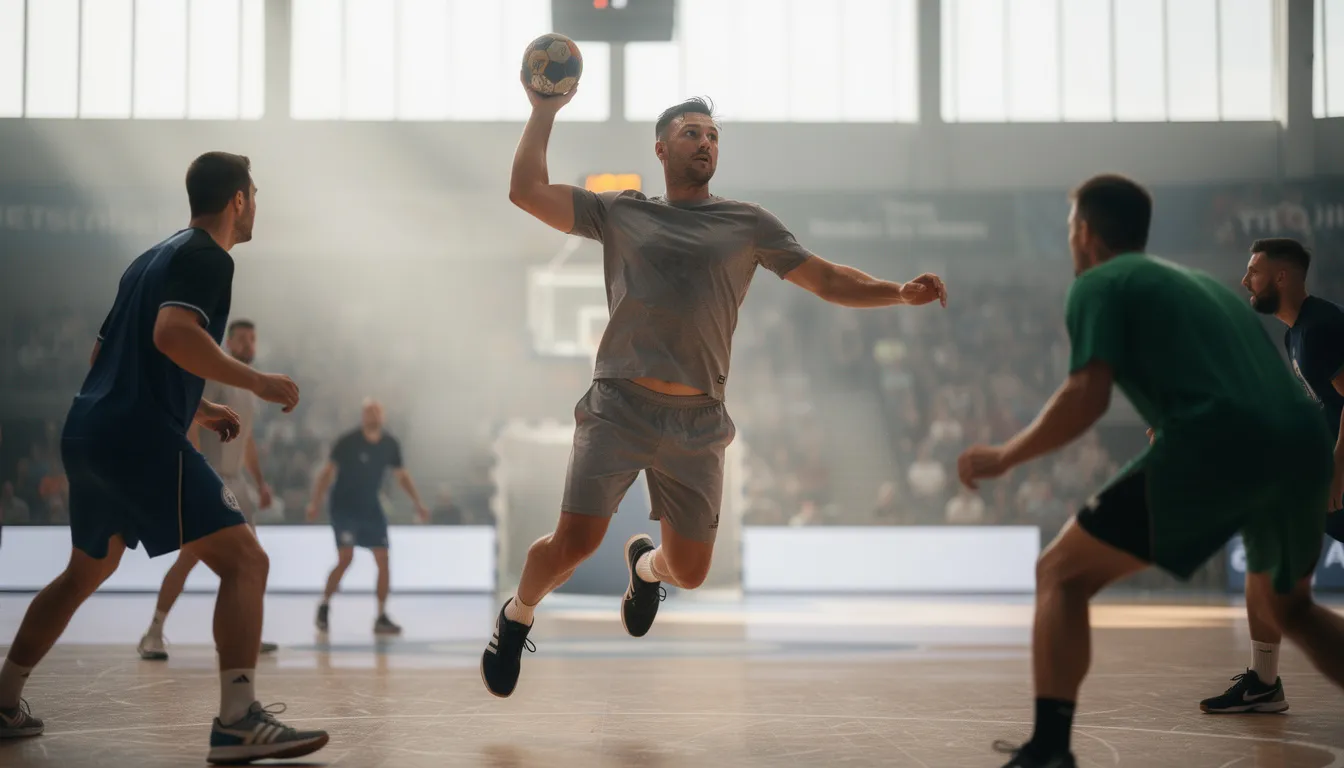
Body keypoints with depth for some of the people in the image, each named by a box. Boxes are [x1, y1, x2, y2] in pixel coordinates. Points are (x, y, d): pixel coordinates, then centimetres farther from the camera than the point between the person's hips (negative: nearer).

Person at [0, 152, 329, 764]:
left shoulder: (152, 258, 23)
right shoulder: (208, 258, -5)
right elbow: (172, 333, -24)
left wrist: (193, 407, 30)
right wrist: (257, 383, -17)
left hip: (87, 432, 10)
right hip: (141, 437, -10)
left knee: (86, 572, 26)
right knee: (244, 561, -11)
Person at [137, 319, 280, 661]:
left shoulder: (249, 388, 17)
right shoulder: (212, 377, -9)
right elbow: (191, 425, -18)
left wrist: (260, 481, 18)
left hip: (234, 482, 8)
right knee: (190, 556, -13)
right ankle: (153, 635, -7)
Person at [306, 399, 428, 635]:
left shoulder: (390, 445, -2)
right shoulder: (347, 442, -15)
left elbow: (401, 476, 10)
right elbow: (328, 472, -11)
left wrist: (417, 503, 4)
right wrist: (315, 503, -17)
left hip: (371, 509, 5)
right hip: (344, 508, -5)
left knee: (383, 560, -3)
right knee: (346, 558, -15)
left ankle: (381, 618, 4)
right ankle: (324, 606, 7)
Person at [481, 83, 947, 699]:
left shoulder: (749, 224, 13)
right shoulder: (619, 212, 11)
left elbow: (829, 281, 11)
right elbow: (527, 191, 5)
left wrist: (901, 292, -4)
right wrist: (545, 110, 4)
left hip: (697, 421, 2)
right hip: (619, 406, -2)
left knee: (690, 573, 4)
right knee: (573, 542, -13)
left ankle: (645, 564, 43)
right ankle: (516, 616, 20)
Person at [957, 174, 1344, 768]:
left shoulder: (1098, 284, 9)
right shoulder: (1199, 282, 31)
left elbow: (1087, 397, -5)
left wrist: (1003, 458, 6)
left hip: (1216, 446, -7)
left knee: (1061, 575, 5)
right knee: (1290, 607, 32)